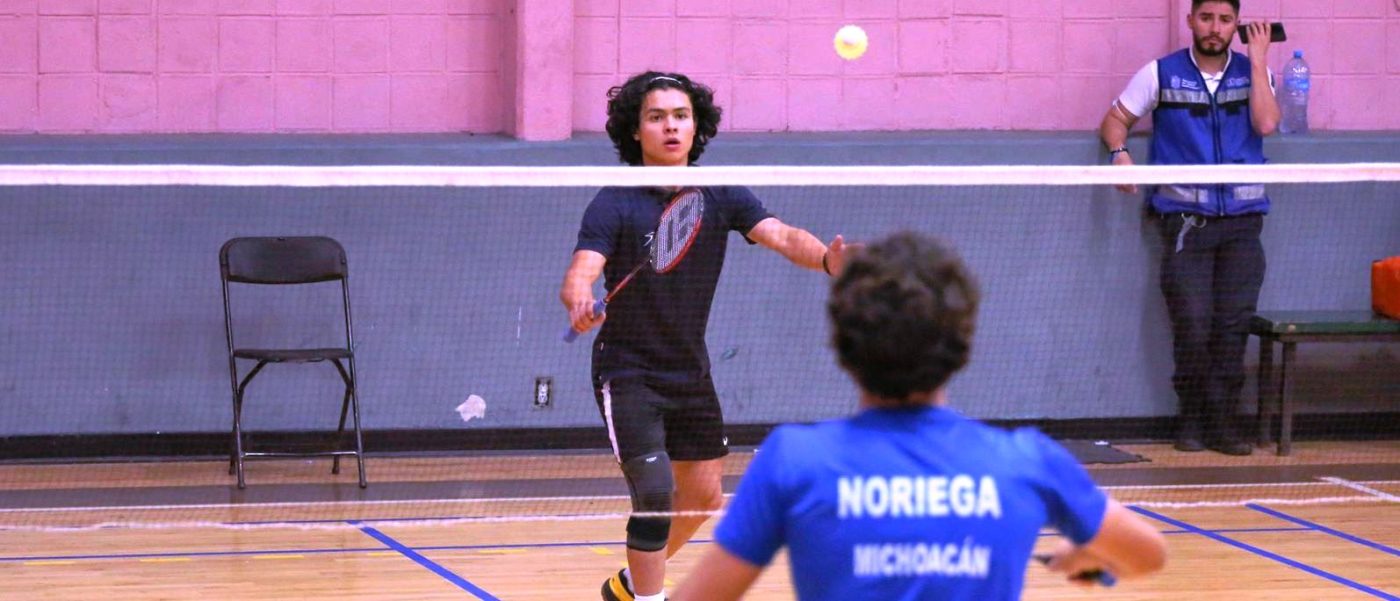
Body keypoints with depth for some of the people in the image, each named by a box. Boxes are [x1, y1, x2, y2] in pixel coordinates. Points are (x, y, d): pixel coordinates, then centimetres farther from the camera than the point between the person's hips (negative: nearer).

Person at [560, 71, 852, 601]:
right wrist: (579, 304, -53)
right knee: (655, 493, -18)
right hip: (629, 373, -6)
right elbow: (581, 272, -28)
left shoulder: (721, 197, -5)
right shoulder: (615, 204, -16)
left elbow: (781, 236, -19)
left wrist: (826, 258, -41)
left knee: (704, 497, 15)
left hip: (691, 372, 6)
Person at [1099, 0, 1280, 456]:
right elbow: (1115, 120, 9)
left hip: (1242, 218, 1)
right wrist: (1119, 152, -12)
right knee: (1192, 324, -7)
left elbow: (1266, 124, -8)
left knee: (1234, 323, -3)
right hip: (1186, 217, -1)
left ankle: (1220, 422, 5)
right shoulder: (1161, 74, 5)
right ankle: (1191, 419, 7)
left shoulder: (1253, 72, 8)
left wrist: (1257, 60, -6)